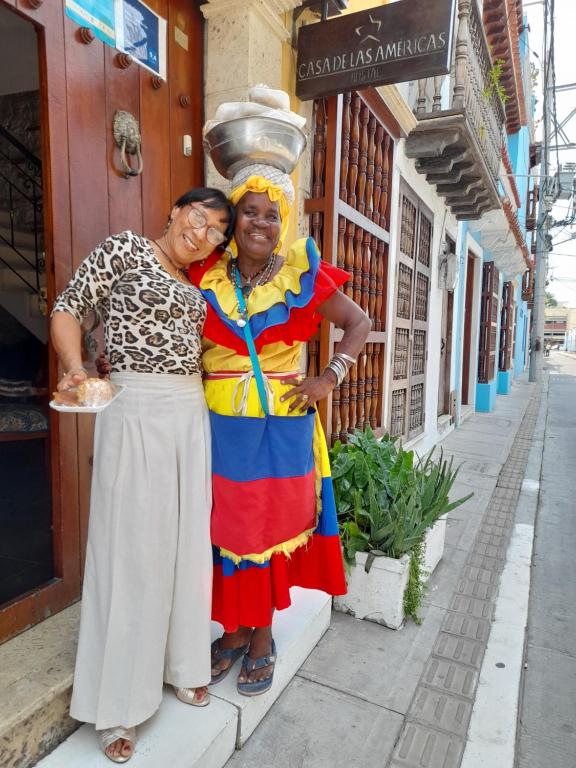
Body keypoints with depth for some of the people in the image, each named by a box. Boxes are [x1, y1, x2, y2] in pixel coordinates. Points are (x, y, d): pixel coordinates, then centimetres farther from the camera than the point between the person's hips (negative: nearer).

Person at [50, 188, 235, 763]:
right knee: (133, 542, -1)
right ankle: (118, 701, 18)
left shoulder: (194, 285, 17)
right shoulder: (123, 248, 0)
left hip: (191, 413, 7)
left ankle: (182, 664, 31)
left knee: (188, 538, 11)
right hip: (135, 411, -6)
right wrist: (75, 368, -20)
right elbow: (67, 308, -3)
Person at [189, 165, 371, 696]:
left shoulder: (302, 277, -2)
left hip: (281, 424, -1)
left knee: (272, 524, 10)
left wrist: (330, 377, -6)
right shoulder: (206, 277, 2)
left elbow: (359, 322, 5)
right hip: (220, 424, 2)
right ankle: (234, 631, 31)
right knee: (228, 525, 9)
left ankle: (262, 637, 30)